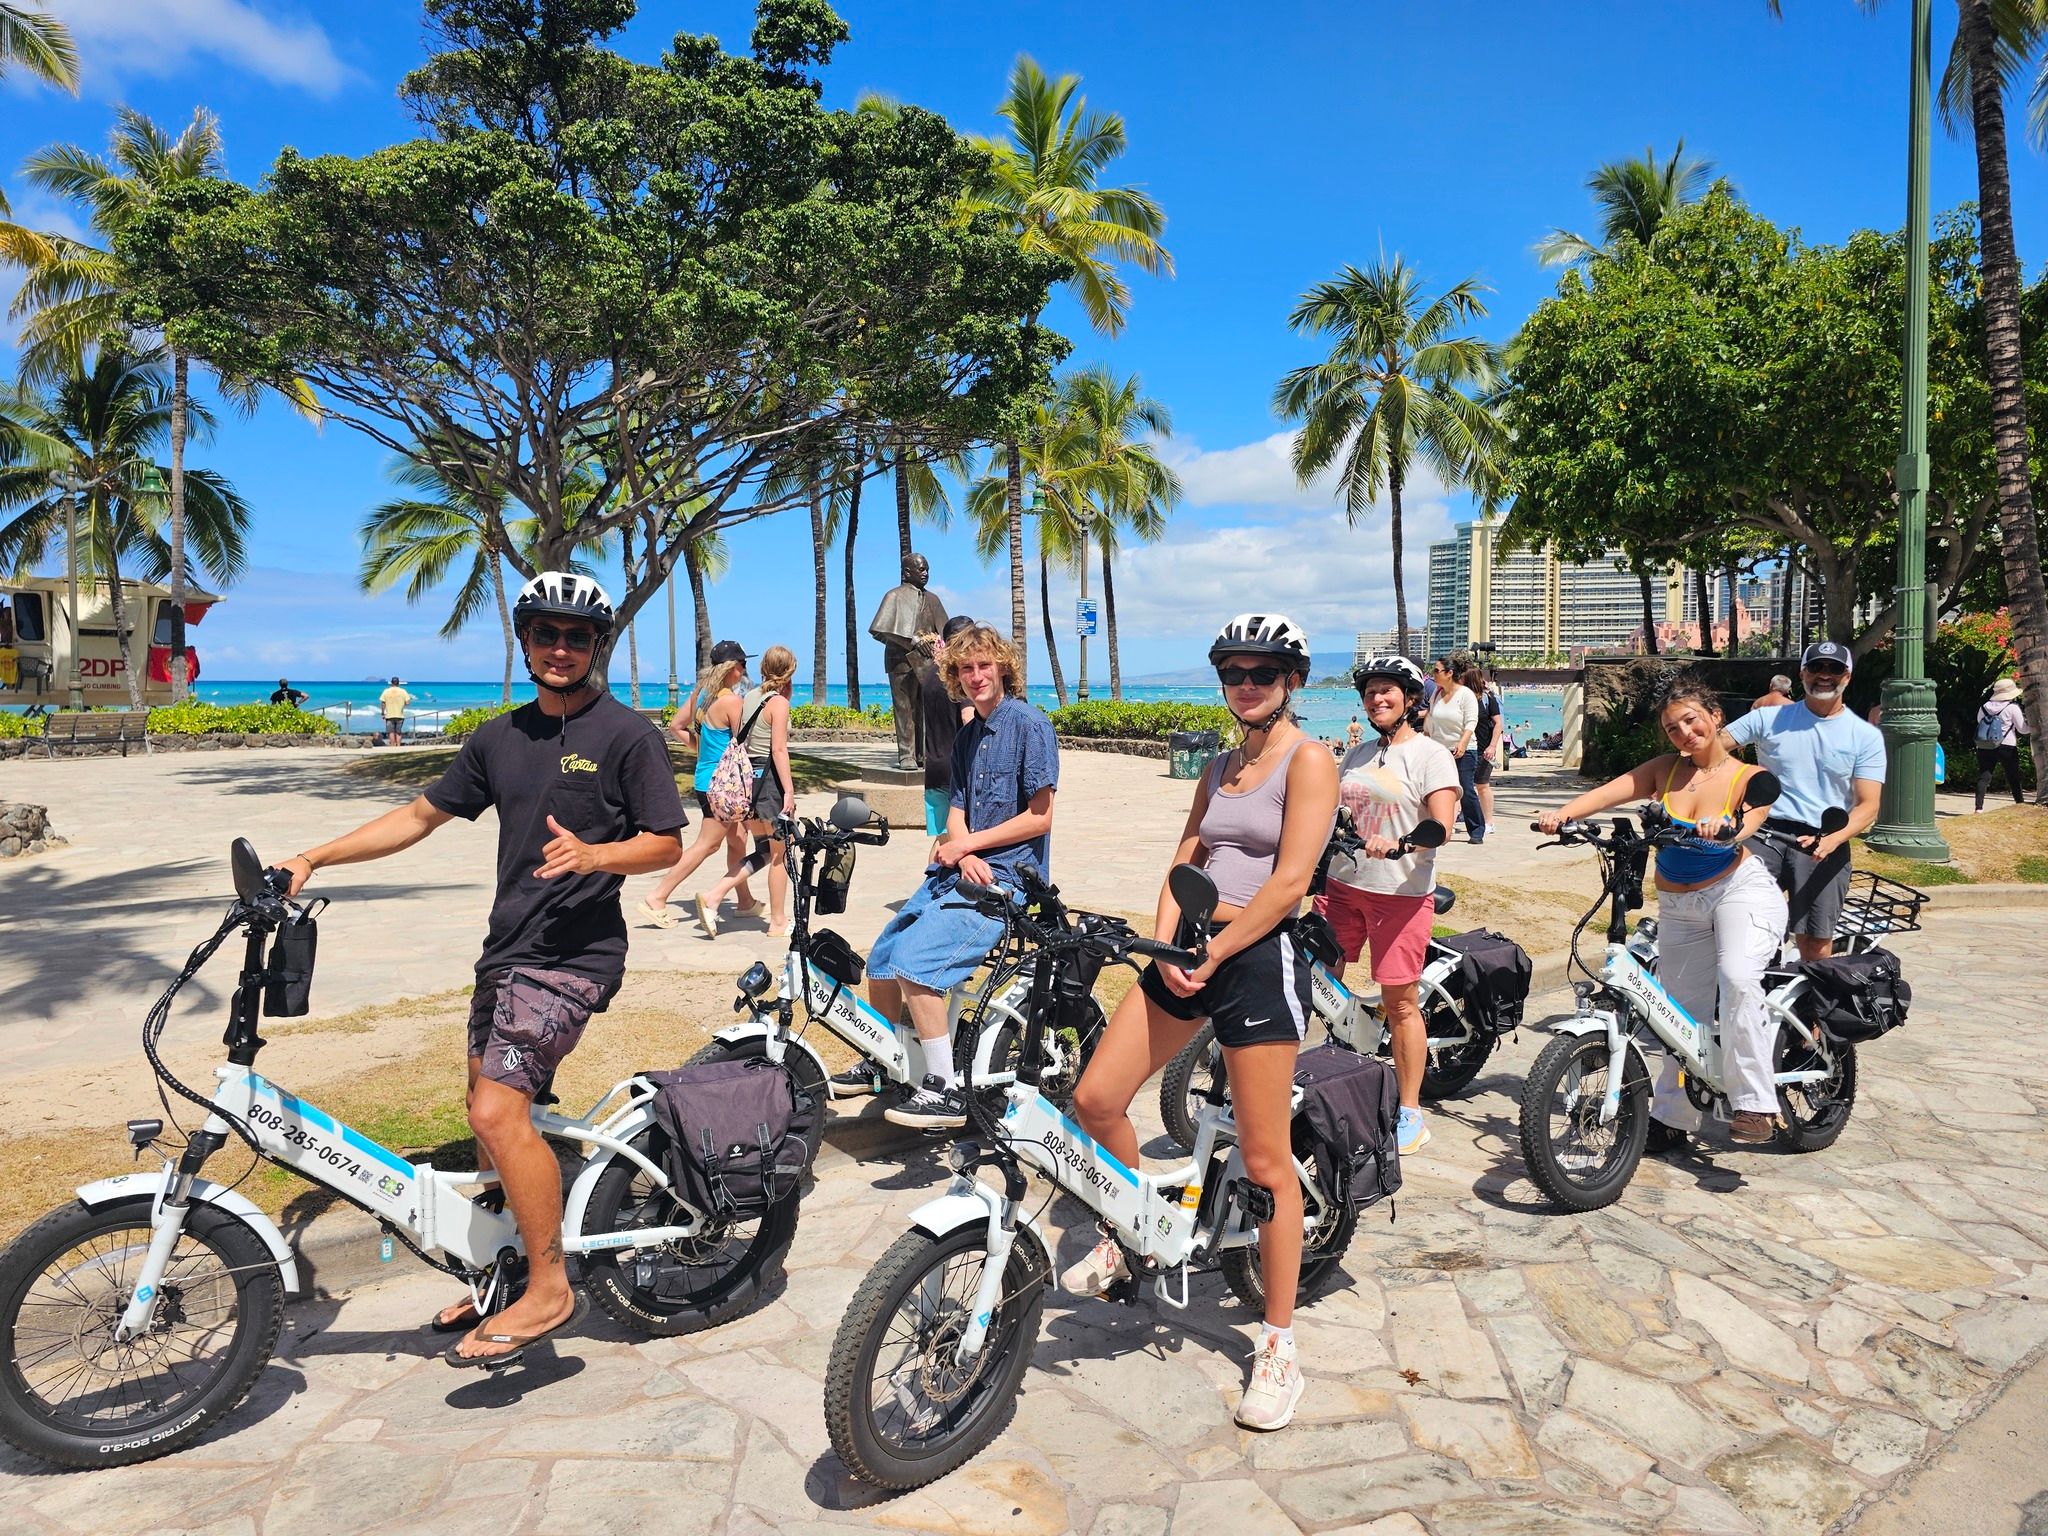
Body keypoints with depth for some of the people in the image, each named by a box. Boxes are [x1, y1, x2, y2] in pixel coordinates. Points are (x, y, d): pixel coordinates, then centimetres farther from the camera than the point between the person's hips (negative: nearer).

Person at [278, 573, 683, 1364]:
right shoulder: (500, 737, 11)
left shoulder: (627, 735, -7)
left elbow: (665, 844, -7)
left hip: (573, 952, -7)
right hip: (506, 946, 7)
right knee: (492, 1113, 14)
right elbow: (420, 815, 16)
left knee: (499, 1110, -17)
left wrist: (594, 854, -26)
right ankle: (507, 1266, 31)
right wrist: (312, 859, 10)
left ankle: (550, 1287, -4)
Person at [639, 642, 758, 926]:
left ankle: (745, 900, 30)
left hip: (705, 778, 9)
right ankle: (657, 898, -1)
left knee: (737, 838, 19)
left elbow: (675, 726, 11)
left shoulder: (700, 692, 6)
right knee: (707, 845, -1)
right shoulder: (731, 700, -18)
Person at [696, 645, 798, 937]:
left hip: (746, 775, 7)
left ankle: (712, 896, 2)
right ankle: (778, 921, 13)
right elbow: (779, 750, -16)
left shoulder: (748, 698, 11)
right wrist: (789, 791, -15)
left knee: (765, 850, 15)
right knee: (779, 852, 5)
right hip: (770, 778, -7)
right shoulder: (779, 702, -11)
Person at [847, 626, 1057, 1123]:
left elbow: (1040, 817, -14)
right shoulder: (966, 737, 15)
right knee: (881, 958, 7)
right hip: (960, 871, 8)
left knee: (913, 960, -23)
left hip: (1007, 877, -8)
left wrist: (967, 843, -10)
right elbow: (956, 813, 11)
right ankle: (879, 1065, 29)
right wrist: (964, 854, -11)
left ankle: (945, 1091, -15)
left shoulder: (1030, 726, -9)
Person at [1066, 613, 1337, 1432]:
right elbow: (1184, 862, 12)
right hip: (1189, 951, 7)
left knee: (1265, 1161, -1)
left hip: (1260, 960, -7)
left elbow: (1290, 881, -14)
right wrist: (1166, 947, -5)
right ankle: (1128, 1236, 27)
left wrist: (1212, 955, -15)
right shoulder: (1220, 767, 17)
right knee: (1095, 1098, 1)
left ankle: (1279, 1348, 15)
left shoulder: (1309, 761, -5)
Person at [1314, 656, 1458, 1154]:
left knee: (1400, 1002, 0)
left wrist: (1396, 843, -32)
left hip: (1401, 892, -6)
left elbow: (1441, 827, -15)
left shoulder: (1430, 755, -3)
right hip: (1343, 884, 6)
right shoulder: (1356, 755, 16)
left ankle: (1411, 1114, 13)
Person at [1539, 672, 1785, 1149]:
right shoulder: (1665, 770, 3)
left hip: (1740, 890, -4)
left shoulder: (1750, 778, -4)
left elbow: (1745, 827, -24)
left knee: (1738, 980, -31)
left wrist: (1722, 831, -47)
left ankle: (1753, 1103, -21)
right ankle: (1671, 1118, 27)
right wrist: (1562, 814, -29)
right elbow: (1608, 792, -12)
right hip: (1679, 907, 4)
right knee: (1683, 1013, 10)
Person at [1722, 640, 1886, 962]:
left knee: (1815, 943, 2)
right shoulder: (1769, 718, 8)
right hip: (1766, 831, 0)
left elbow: (1867, 806, 0)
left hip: (1824, 843, 0)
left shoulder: (1866, 736, 7)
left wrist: (1832, 840, -20)